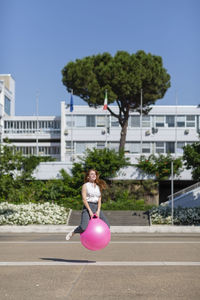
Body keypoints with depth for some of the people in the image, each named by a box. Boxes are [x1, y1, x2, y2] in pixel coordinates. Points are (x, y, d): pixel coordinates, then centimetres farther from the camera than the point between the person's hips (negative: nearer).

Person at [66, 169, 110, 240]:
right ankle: (72, 232, 6)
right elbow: (84, 199, -7)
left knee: (107, 225, -7)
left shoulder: (98, 186, 15)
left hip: (96, 207, 5)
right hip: (87, 207, -5)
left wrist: (98, 211, -7)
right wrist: (90, 211, -15)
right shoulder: (85, 186, 1)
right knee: (84, 227, -24)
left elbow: (99, 200, 9)